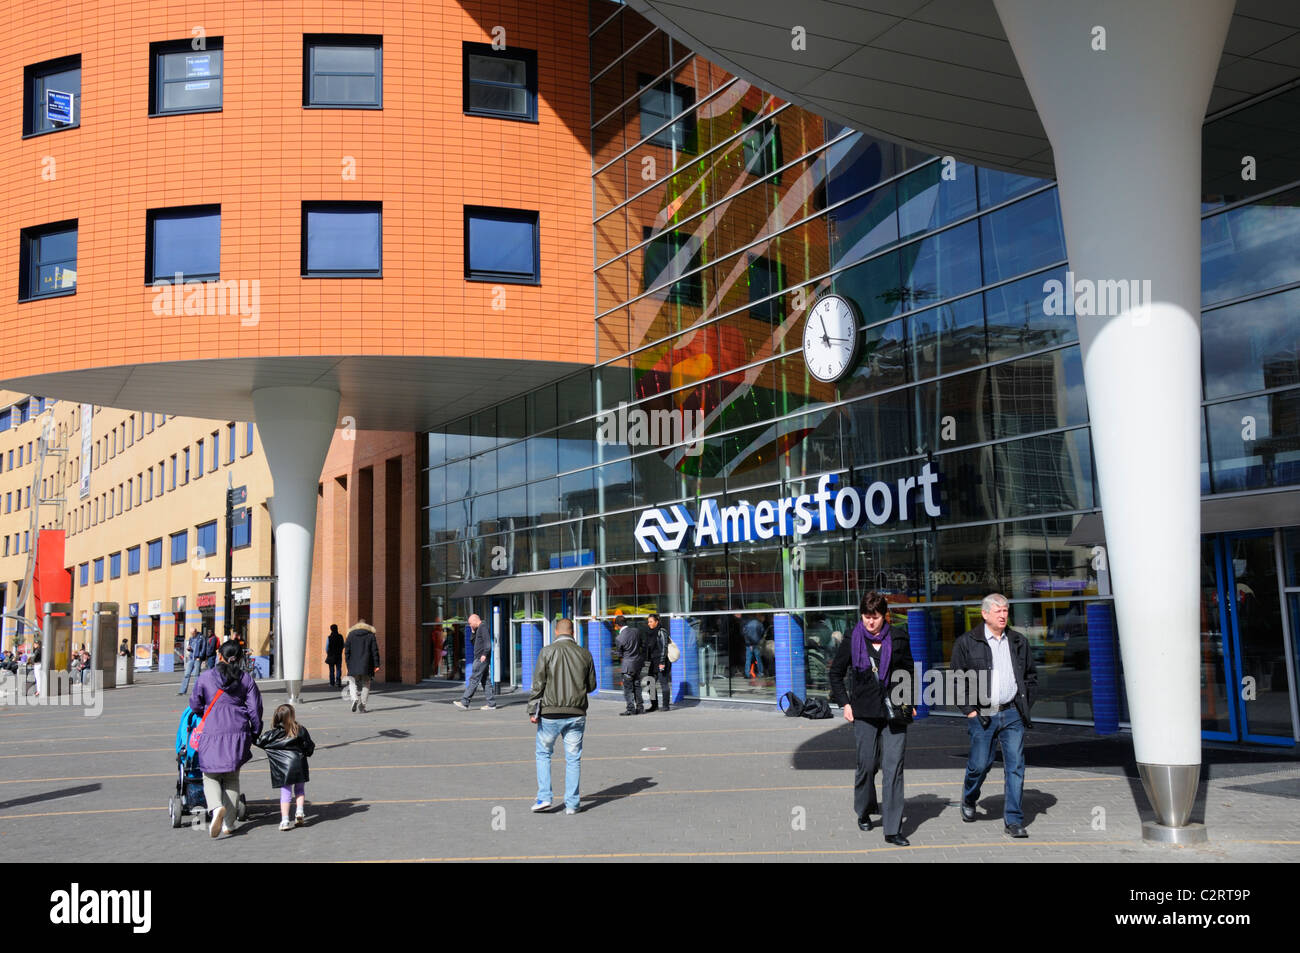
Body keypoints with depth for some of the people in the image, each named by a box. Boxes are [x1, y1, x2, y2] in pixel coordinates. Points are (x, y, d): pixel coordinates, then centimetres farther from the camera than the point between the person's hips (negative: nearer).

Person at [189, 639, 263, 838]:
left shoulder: (205, 677, 2)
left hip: (212, 732, -2)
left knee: (210, 776, 8)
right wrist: (255, 733, 14)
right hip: (238, 732, 2)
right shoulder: (246, 679, 5)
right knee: (232, 778, 13)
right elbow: (255, 709, 4)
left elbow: (195, 705, 8)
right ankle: (228, 823, 11)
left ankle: (216, 807, -21)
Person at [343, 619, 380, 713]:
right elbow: (375, 651, -2)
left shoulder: (351, 634, 5)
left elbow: (347, 651, 2)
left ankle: (355, 699, -14)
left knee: (353, 683, 13)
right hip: (367, 666, 0)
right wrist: (376, 665, -1)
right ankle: (362, 706, 2)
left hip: (353, 665, 0)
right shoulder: (371, 635, 3)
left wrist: (348, 664, 6)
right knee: (365, 685, 9)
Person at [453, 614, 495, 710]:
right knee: (485, 681, 7)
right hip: (480, 659, 10)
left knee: (474, 680, -9)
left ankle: (464, 702, -10)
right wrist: (473, 632, 14)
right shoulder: (479, 629, 23)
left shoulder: (483, 628, -9)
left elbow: (488, 642, -21)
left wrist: (484, 654, -27)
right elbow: (473, 641, 27)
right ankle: (491, 704, 5)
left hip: (481, 659, -10)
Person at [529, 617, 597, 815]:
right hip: (576, 713, 2)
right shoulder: (584, 654, 5)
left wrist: (533, 710, -4)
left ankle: (544, 797, 7)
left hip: (551, 713, -2)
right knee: (573, 758, 7)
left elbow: (538, 683, -8)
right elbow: (591, 685, 11)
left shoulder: (547, 652, -5)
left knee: (543, 753, 14)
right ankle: (572, 803, 7)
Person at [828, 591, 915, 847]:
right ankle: (864, 811, 34)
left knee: (894, 767, -6)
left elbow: (908, 672, 14)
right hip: (864, 712, 0)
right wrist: (844, 703, 2)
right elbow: (836, 673, 10)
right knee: (867, 765, 5)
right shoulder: (852, 641, 0)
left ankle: (893, 830, -3)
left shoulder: (898, 640, 2)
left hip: (894, 711, 0)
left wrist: (909, 701, 3)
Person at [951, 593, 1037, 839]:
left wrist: (1025, 706, 9)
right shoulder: (966, 643, 0)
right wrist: (969, 710, -4)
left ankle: (1013, 820, 5)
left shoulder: (1019, 642, 10)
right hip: (982, 715, -2)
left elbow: (1031, 676, 19)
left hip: (1012, 714, 3)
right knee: (980, 764, 1)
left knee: (1015, 765, -2)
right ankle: (968, 800, 31)